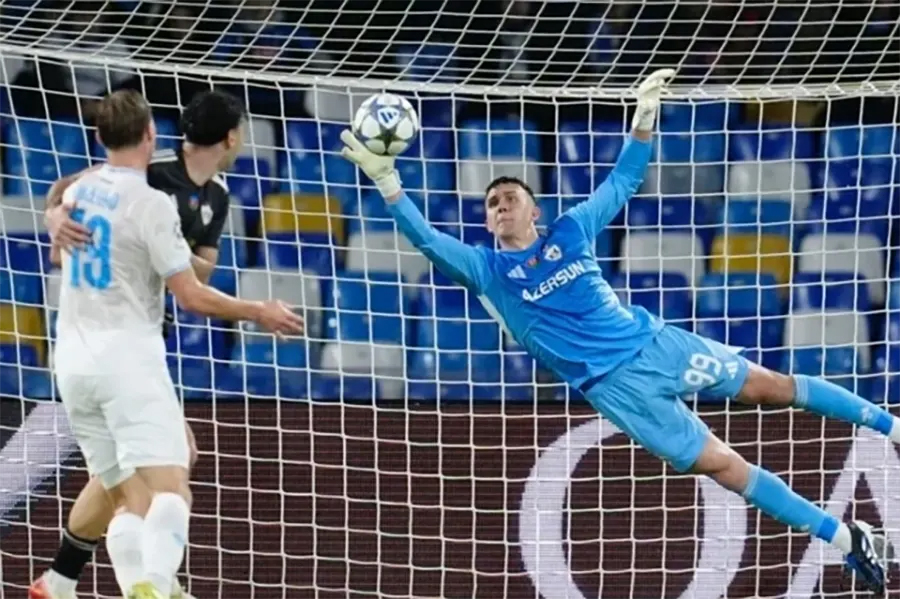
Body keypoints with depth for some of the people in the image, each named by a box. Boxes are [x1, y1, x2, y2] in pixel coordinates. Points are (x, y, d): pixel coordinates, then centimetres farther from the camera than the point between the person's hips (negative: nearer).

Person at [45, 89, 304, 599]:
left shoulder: (78, 192, 11)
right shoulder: (152, 204, -10)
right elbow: (191, 295, -8)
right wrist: (261, 313, 5)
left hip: (72, 360, 7)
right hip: (128, 355, -7)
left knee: (130, 501, 5)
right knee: (170, 488, -13)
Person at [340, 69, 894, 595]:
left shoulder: (569, 232, 6)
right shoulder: (488, 270, -1)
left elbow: (622, 182, 12)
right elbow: (429, 241, -13)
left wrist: (643, 120, 1)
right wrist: (387, 181, -24)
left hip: (656, 343, 2)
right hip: (616, 386, -2)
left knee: (772, 387, 6)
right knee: (723, 466, -6)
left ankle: (886, 424, 24)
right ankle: (852, 543, -4)